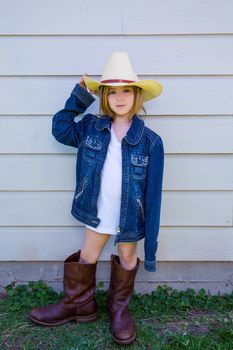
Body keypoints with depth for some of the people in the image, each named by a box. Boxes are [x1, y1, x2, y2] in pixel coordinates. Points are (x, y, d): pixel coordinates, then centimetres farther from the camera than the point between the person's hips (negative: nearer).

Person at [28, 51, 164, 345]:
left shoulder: (150, 141, -15)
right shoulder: (91, 127, -6)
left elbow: (153, 192, -13)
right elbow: (60, 129, 9)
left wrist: (151, 244, -12)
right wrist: (78, 98, -4)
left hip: (130, 216, -2)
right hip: (97, 212, 3)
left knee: (127, 260, 18)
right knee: (86, 258, 18)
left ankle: (119, 308, 44)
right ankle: (78, 305, 44)